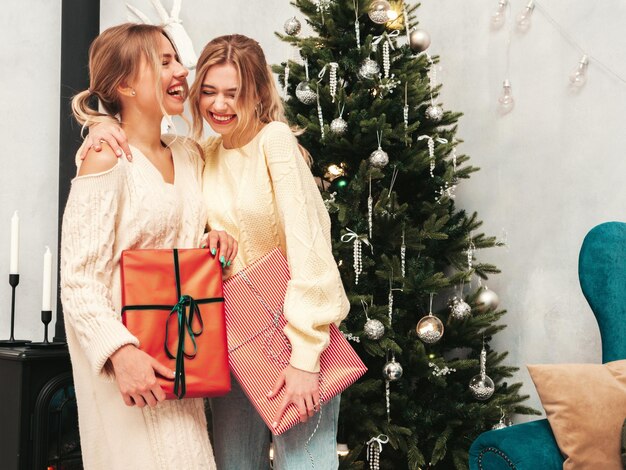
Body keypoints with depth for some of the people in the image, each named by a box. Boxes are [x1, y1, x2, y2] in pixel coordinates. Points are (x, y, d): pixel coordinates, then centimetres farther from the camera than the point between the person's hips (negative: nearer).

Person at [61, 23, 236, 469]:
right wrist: (121, 352, -28)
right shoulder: (108, 161, -13)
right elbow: (79, 281, -16)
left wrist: (214, 240, 1)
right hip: (129, 362, -7)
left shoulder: (190, 155, 8)